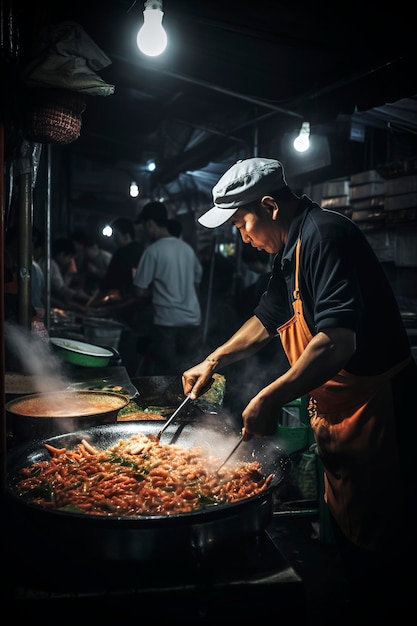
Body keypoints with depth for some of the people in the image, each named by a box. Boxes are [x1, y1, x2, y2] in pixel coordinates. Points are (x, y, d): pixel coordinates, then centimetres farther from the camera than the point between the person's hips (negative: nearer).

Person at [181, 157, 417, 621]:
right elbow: (269, 317, 22)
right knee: (344, 527, 22)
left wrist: (271, 398, -33)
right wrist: (213, 362, 17)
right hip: (334, 409, 10)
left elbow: (338, 340, -33)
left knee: (377, 548, 2)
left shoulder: (325, 237, -21)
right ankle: (357, 604, 39)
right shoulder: (289, 248, 11)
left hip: (372, 409, -10)